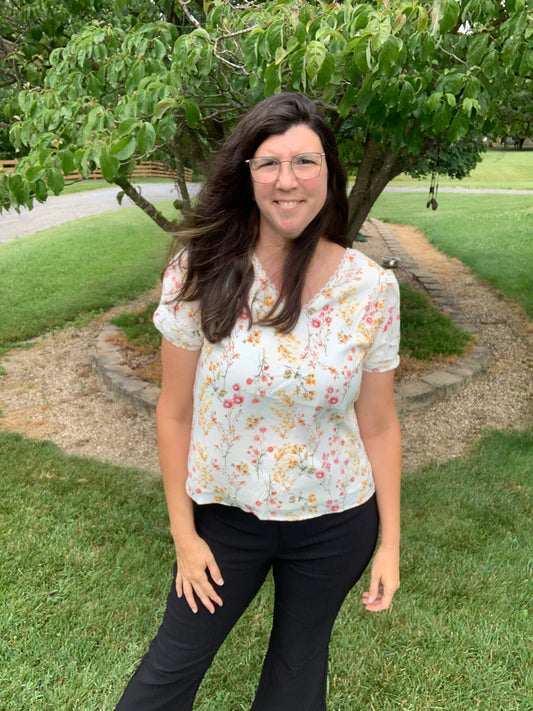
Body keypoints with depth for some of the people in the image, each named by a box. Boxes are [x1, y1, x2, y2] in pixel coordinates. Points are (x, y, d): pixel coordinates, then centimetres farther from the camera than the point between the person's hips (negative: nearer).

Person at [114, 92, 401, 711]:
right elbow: (175, 413, -7)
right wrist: (183, 534, -3)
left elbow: (379, 425, -3)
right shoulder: (202, 274, -14)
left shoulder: (371, 289, -11)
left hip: (335, 525, 1)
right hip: (225, 516, 0)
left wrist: (390, 542, 1)